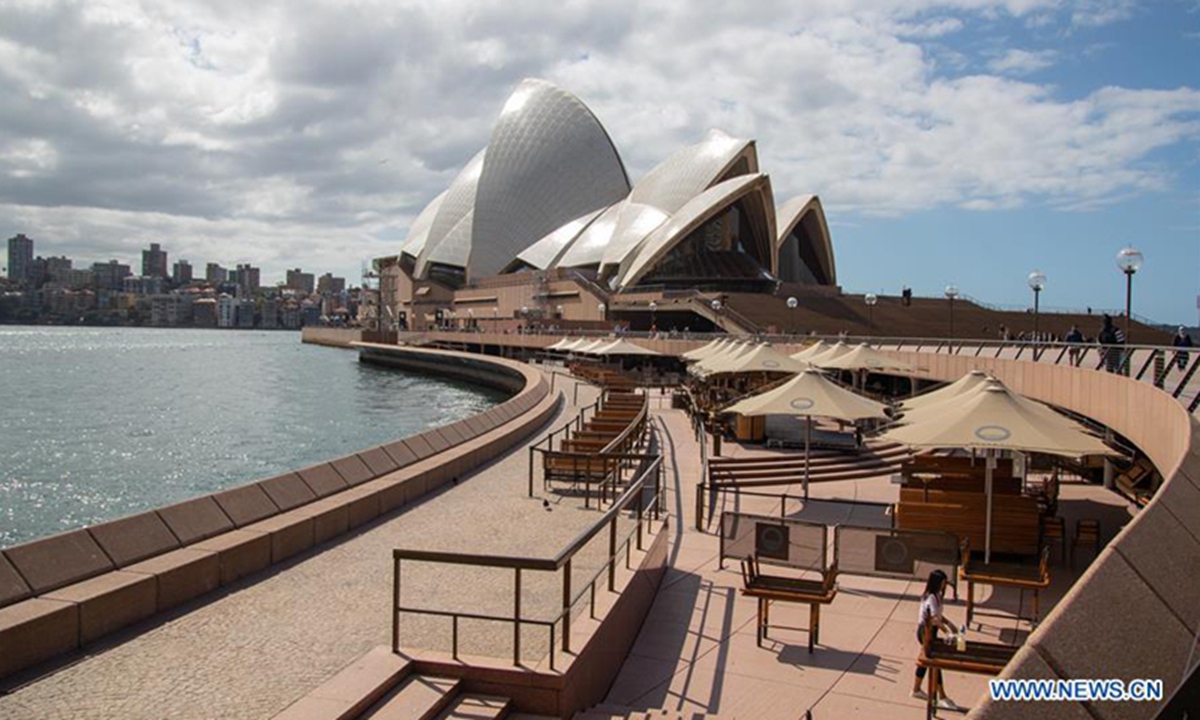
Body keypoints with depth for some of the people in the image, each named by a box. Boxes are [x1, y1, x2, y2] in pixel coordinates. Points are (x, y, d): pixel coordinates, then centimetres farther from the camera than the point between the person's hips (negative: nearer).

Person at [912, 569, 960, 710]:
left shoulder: (935, 595, 6)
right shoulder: (932, 597, -24)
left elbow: (938, 614, 16)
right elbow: (934, 618, -35)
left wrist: (949, 623, 3)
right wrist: (947, 630, -42)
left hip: (927, 631, 10)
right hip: (926, 632, -10)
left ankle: (916, 689, 32)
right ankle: (942, 698, 0)